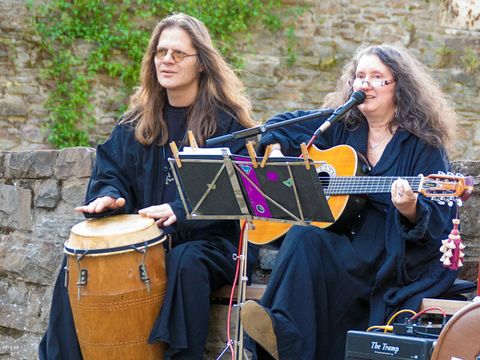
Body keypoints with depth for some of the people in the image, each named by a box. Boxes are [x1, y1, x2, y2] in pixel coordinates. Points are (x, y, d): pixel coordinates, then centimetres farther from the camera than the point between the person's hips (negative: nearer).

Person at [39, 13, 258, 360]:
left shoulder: (226, 120, -4)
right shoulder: (138, 120, 14)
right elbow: (112, 171, 12)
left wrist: (180, 210, -28)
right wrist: (109, 198, -13)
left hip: (209, 237, -5)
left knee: (186, 263, -38)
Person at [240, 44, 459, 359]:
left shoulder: (423, 144, 0)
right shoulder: (341, 128, 15)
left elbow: (438, 223, -6)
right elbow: (284, 124, 28)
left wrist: (411, 210, -28)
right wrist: (276, 153, 7)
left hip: (397, 259, -5)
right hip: (343, 244, 5)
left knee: (308, 242, -32)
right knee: (304, 236, -31)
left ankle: (284, 334, -47)